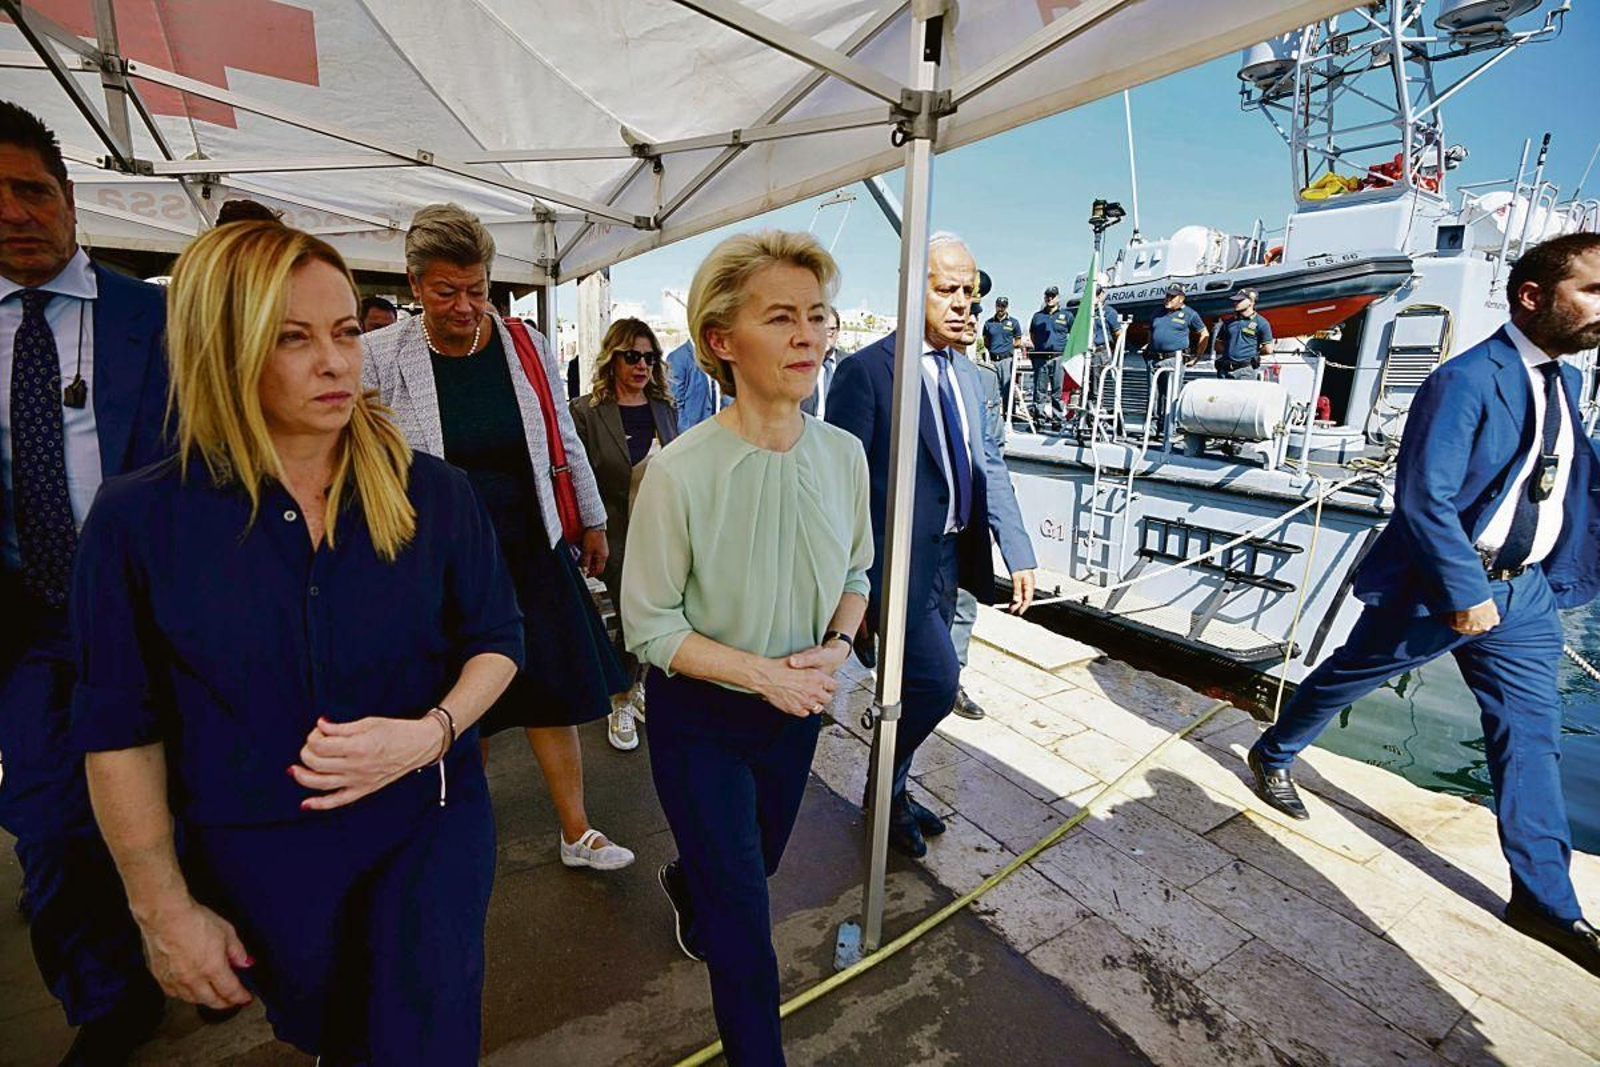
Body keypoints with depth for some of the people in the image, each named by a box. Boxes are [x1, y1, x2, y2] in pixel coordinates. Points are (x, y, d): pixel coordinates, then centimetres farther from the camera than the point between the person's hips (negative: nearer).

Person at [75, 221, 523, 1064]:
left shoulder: (434, 494, -10)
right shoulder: (137, 520, -11)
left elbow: (495, 640, -3)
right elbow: (120, 728, -4)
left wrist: (432, 733, -22)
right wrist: (163, 909, -2)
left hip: (427, 825, 0)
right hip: (256, 862, 1)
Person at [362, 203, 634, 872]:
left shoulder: (527, 346, 1)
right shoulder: (377, 357, -5)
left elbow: (565, 444, 9)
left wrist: (593, 523, 14)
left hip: (532, 553, 2)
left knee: (553, 693, 8)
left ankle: (576, 833, 24)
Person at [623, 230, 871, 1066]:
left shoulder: (843, 454, -10)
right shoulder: (680, 472, -24)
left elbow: (856, 571, 4)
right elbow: (650, 626, -16)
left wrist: (835, 647, -14)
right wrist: (761, 673, -22)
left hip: (797, 707, 5)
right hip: (701, 717, -5)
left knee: (759, 861, 29)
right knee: (743, 914, 9)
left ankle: (685, 887, 65)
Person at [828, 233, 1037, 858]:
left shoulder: (967, 377, 13)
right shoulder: (865, 371, -11)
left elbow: (989, 470, 13)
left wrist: (1019, 554, 6)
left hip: (948, 561, 8)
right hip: (895, 565, -7)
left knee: (911, 688, 17)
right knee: (936, 681, -9)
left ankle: (891, 793, 39)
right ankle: (887, 792, 20)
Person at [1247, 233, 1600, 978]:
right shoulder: (1467, 380, -17)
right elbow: (1423, 497, -22)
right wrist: (1465, 593, -21)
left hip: (1525, 592, 7)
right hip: (1440, 582, -7)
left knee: (1531, 735, 10)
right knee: (1344, 677, 10)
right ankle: (1272, 756, 33)